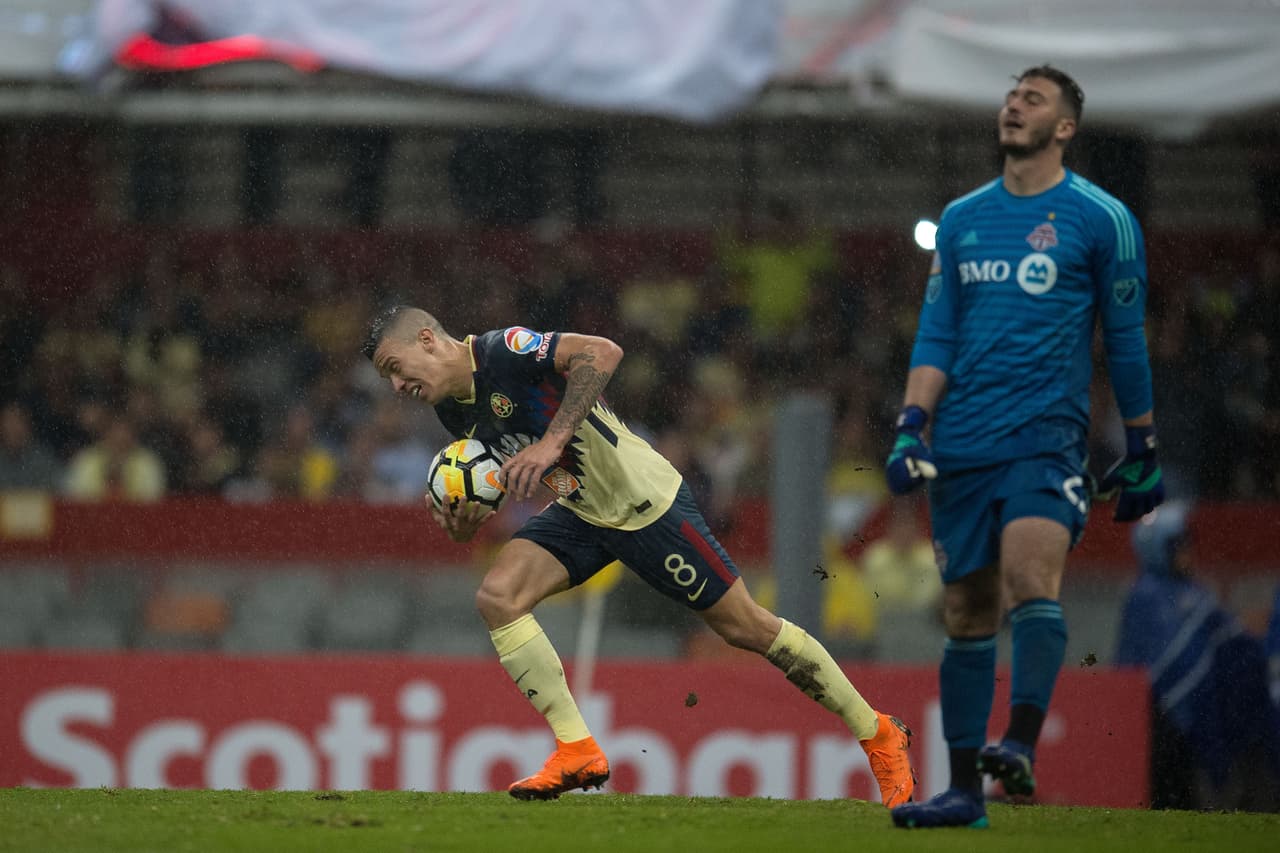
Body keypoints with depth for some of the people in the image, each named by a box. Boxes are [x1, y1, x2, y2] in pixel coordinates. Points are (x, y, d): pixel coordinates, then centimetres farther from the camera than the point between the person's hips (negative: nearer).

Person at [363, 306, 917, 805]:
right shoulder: (454, 411, 5)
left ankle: (877, 733, 13)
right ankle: (577, 751, -10)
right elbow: (496, 474, 18)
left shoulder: (503, 351, -21)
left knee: (746, 628, -2)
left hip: (643, 500, -8)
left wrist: (551, 441, -34)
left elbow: (601, 352, -32)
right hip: (580, 513, 8)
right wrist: (463, 521, -4)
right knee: (496, 596, -13)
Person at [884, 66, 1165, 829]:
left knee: (1031, 574, -27)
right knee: (967, 611, 5)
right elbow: (937, 335, 14)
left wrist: (1141, 452, 7)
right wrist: (911, 426, 1)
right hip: (961, 445, 5)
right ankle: (965, 790, 9)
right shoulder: (962, 218, 14)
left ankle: (1022, 747, -37)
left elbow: (1127, 340, 5)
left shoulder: (1101, 218, 1)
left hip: (1046, 435, -5)